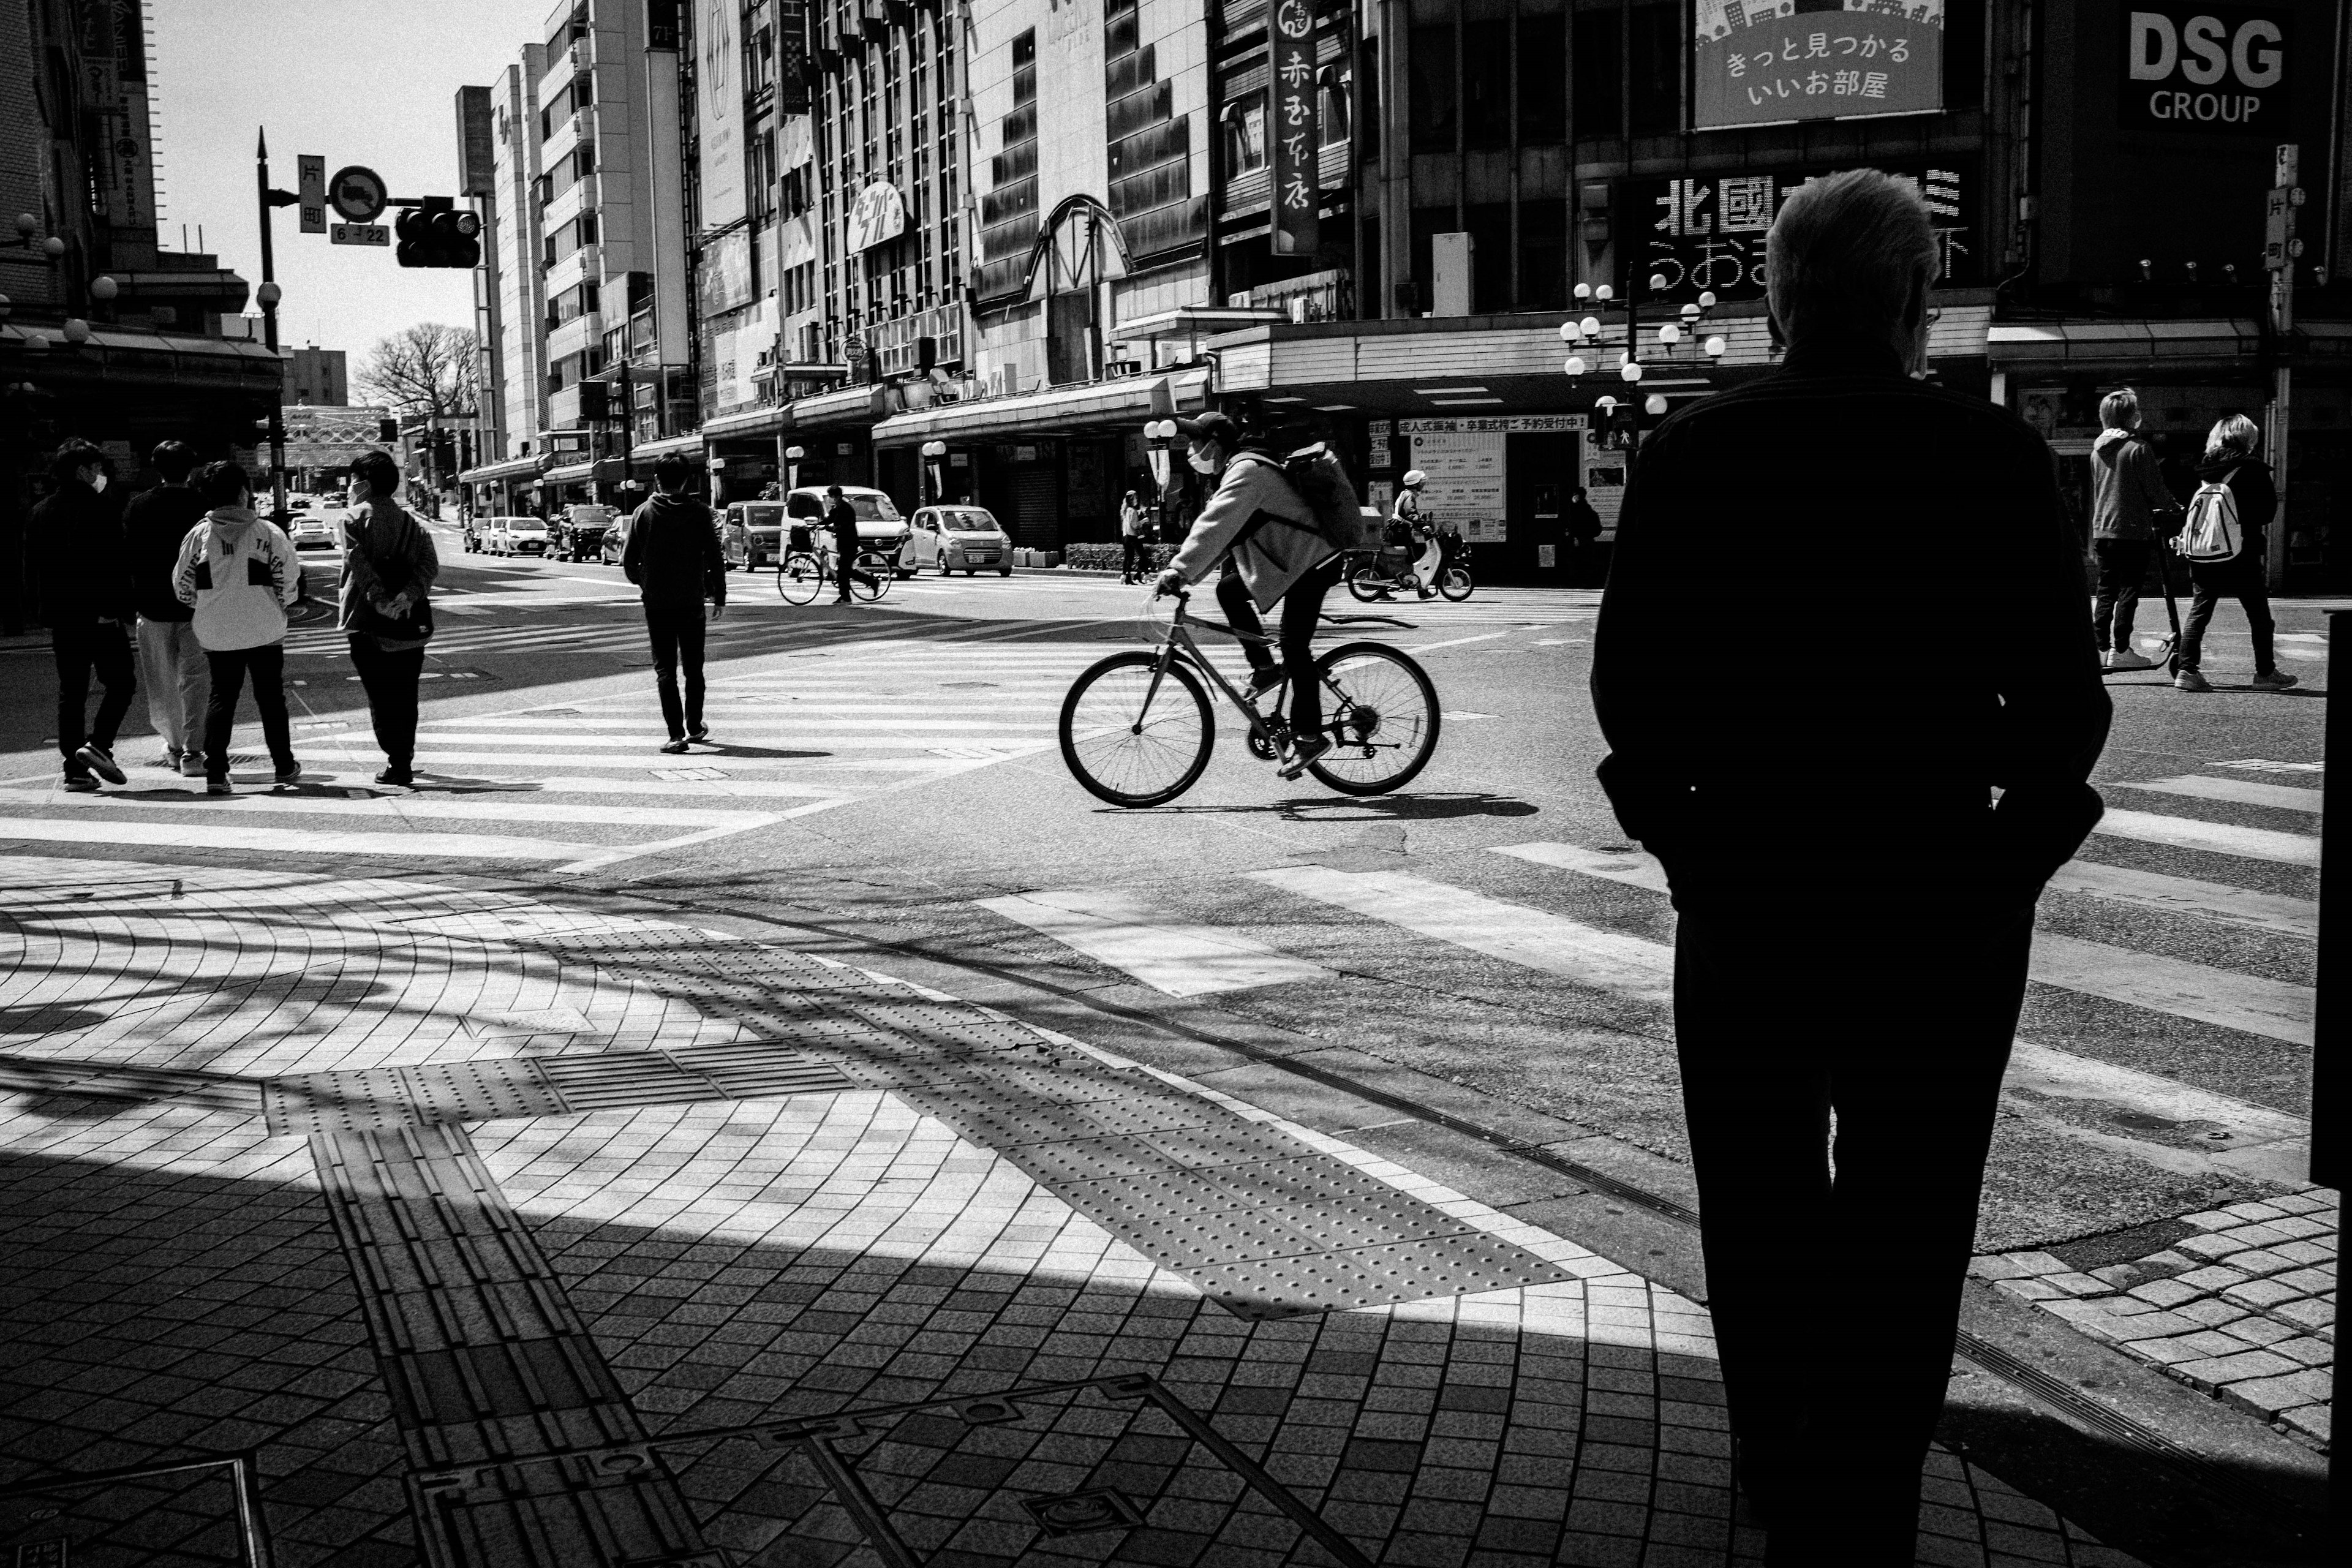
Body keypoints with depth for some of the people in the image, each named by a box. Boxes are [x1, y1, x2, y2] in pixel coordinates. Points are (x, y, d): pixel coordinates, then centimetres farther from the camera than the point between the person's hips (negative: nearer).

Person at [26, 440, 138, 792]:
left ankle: (74, 769, 7)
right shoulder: (99, 511, -10)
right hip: (100, 615, -6)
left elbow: (30, 570, 15)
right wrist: (128, 609, -9)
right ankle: (98, 744, -12)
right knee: (120, 682, 4)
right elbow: (116, 568, -13)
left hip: (60, 617, 7)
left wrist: (41, 610, 20)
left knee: (70, 691, 9)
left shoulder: (40, 512, 12)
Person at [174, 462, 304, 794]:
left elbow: (182, 586, 2)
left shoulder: (198, 534, -3)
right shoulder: (268, 532, -9)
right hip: (264, 630, -1)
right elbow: (289, 579, -8)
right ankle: (284, 767, 21)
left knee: (221, 697, 9)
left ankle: (215, 773, 1)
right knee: (271, 698, 12)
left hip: (216, 633, 1)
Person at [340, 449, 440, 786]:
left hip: (369, 620, -5)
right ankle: (404, 761, 26)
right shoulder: (411, 519, 12)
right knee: (405, 695, 16)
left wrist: (380, 601, -23)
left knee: (380, 696, 0)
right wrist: (407, 596, -14)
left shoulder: (355, 517, -2)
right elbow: (430, 563, -3)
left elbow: (359, 565, -18)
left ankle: (398, 766, -7)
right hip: (411, 619, 5)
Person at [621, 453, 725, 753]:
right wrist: (719, 597, 6)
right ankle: (694, 726, 27)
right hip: (692, 601, 1)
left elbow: (628, 560, 0)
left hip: (656, 602, -1)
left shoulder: (643, 513, -3)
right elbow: (715, 559, -4)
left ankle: (676, 734, -8)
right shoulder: (700, 513, -4)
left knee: (665, 669, 1)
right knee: (694, 666, 16)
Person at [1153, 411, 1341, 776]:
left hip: (1311, 563, -10)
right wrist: (1184, 573, 4)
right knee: (1228, 590, 5)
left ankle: (1308, 736, -5)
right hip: (1285, 559, 10)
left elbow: (1216, 526, -31)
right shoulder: (1235, 471, 13)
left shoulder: (1247, 471, -19)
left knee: (1295, 647, -10)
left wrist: (1179, 569, -35)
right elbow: (1221, 533, 13)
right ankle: (1265, 668, 11)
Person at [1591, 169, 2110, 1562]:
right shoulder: (1998, 458, -8)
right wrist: (2010, 846, 6)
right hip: (1944, 898, -2)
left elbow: (1626, 680, -4)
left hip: (1742, 888, 2)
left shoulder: (1691, 453, -4)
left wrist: (1680, 822, 9)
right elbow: (2063, 701, -8)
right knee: (1906, 1223, 10)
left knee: (1759, 1202, 17)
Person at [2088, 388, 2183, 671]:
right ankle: (2121, 650, -4)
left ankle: (2102, 648, 9)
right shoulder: (2138, 448, -11)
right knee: (2128, 590, -3)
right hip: (2132, 530, -7)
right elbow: (2155, 489, -10)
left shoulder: (2097, 450, 12)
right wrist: (2176, 510, 6)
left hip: (2102, 529, 7)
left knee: (2105, 591, 10)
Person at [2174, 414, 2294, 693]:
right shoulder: (2255, 470, -7)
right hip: (2243, 555, -4)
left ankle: (2187, 670, -5)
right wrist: (2273, 490, 14)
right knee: (2259, 616, 9)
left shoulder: (2204, 469, 5)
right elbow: (2268, 513, -3)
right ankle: (2265, 672, 15)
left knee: (2199, 613, 5)